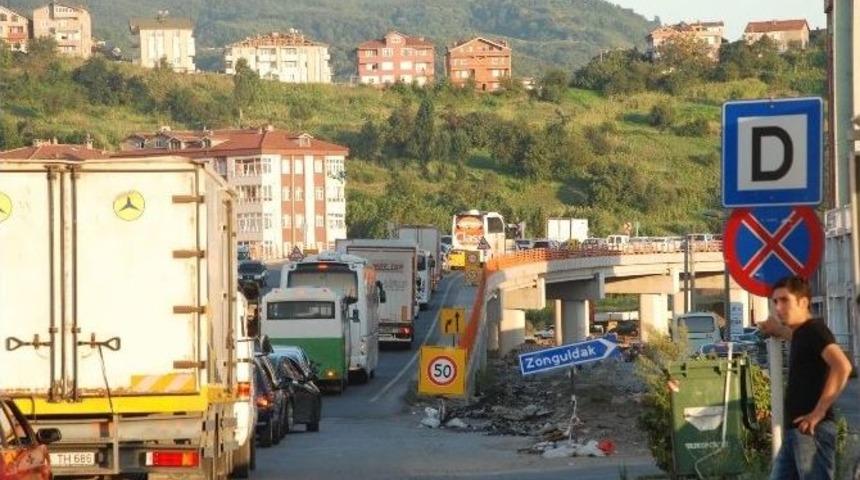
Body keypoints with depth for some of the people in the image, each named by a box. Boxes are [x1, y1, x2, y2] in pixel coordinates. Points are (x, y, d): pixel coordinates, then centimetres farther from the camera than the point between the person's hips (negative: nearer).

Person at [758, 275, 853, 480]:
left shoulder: (814, 330, -11)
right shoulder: (801, 333, 17)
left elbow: (842, 366, -26)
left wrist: (819, 412, -24)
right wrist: (778, 329, 27)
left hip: (812, 430, -10)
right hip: (795, 429, 10)